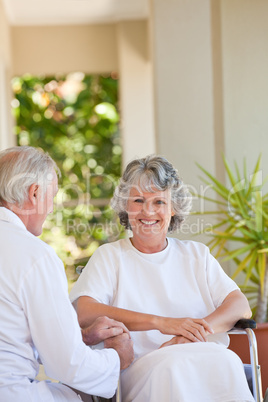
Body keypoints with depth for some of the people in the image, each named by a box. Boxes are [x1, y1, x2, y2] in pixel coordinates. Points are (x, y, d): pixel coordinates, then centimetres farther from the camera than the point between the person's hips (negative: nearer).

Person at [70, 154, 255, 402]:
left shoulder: (196, 254, 21)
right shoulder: (109, 257, 13)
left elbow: (242, 307, 8)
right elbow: (83, 312, -6)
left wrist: (195, 331, -14)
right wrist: (161, 322, -16)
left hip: (207, 360, 3)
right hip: (141, 370, -3)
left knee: (227, 361, -32)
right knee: (172, 365, -38)